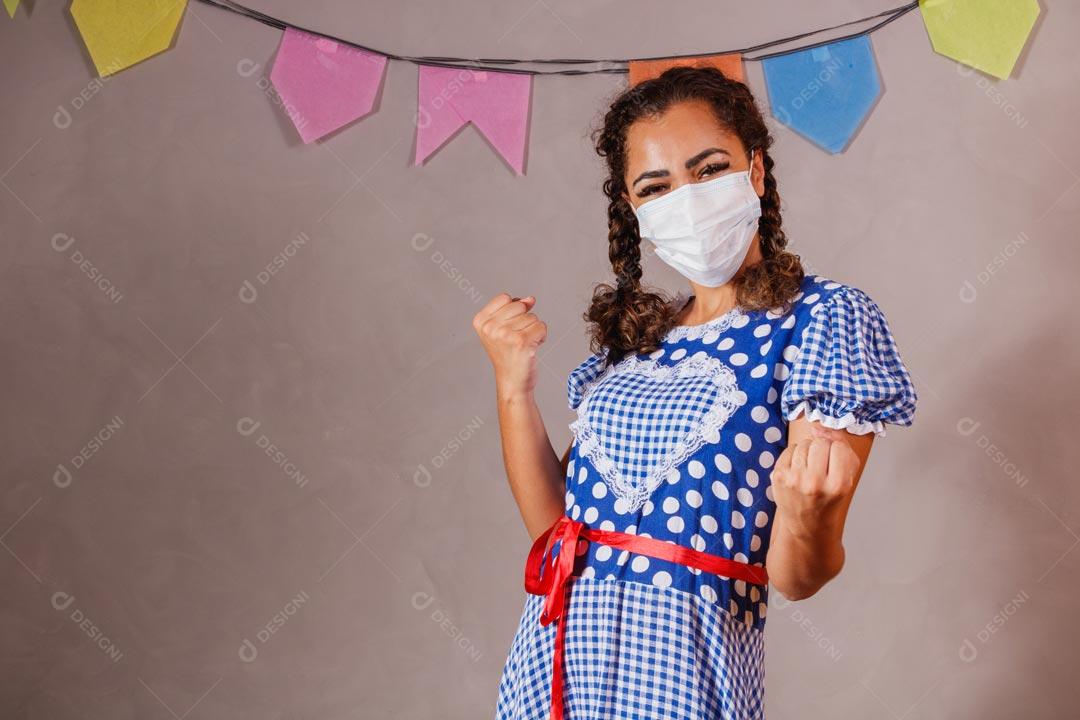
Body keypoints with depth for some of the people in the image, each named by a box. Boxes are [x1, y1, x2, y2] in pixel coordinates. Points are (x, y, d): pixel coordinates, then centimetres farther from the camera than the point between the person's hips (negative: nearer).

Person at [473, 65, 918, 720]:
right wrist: (514, 385, -4)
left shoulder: (825, 318, -9)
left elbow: (796, 579, -11)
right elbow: (553, 520, 5)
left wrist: (808, 511, -32)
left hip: (681, 667, -5)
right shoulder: (633, 333, 7)